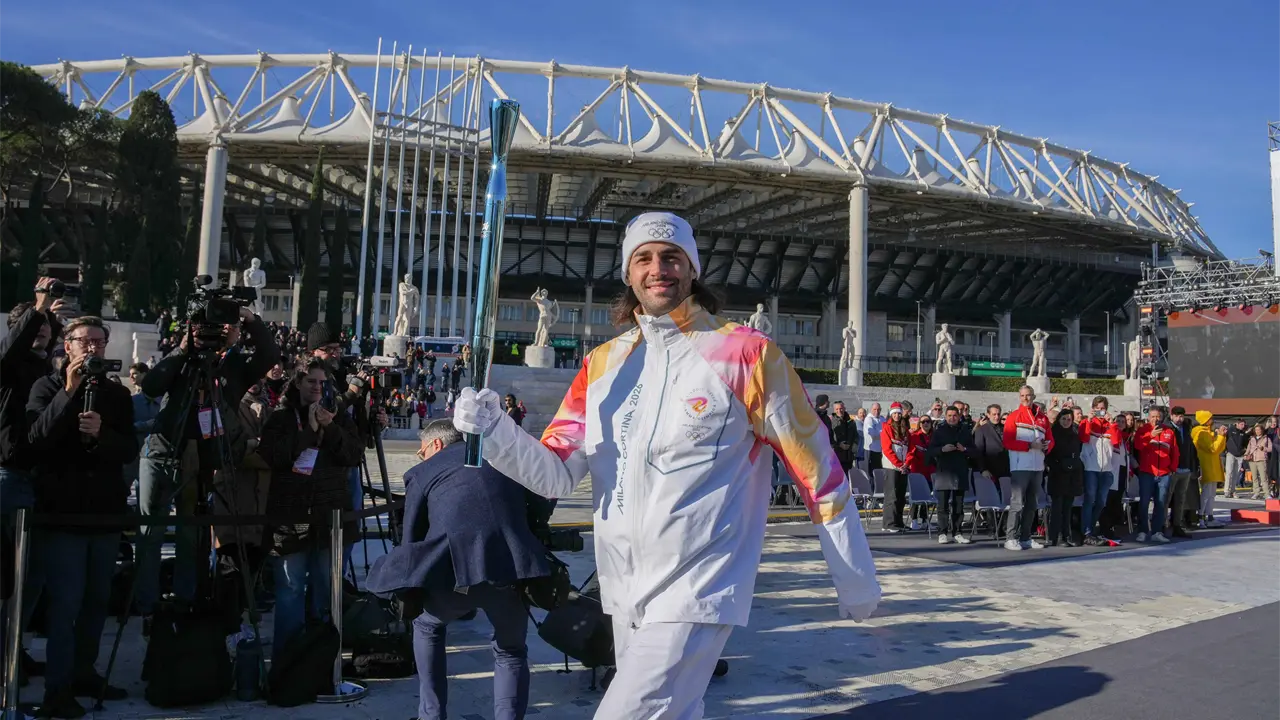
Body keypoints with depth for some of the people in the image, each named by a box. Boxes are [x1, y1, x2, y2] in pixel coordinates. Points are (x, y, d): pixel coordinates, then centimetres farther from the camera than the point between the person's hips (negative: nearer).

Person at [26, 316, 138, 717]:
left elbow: (130, 451, 0)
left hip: (107, 511, 4)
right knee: (66, 602, -6)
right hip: (63, 511, -4)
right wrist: (69, 392, -21)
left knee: (97, 599, 10)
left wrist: (100, 434, -19)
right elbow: (36, 438, -15)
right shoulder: (48, 387, 1)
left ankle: (84, 674, 24)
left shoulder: (118, 394, 9)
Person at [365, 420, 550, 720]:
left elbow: (411, 538, 22)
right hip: (513, 567, 2)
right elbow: (541, 504, 22)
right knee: (511, 651, 26)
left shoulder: (422, 472, 18)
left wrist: (414, 596, 38)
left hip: (457, 569, -1)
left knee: (427, 627, 31)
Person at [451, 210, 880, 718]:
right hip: (624, 590, 6)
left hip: (696, 590, -6)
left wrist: (856, 581, 0)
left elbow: (816, 471, -5)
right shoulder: (603, 364, 5)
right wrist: (492, 428, -17)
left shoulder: (745, 353, -9)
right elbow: (557, 474, 1)